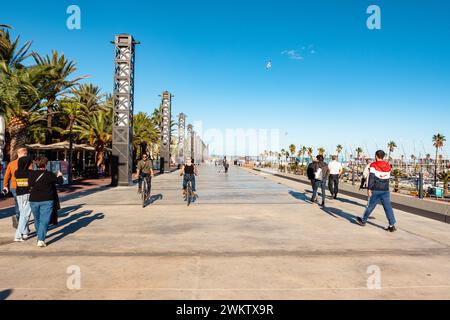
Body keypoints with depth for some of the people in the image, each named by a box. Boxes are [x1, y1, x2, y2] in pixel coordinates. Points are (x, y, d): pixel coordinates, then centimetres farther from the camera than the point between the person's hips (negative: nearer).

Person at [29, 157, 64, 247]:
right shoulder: (49, 174, -9)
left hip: (34, 200, 4)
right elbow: (60, 181, 4)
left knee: (37, 220, 19)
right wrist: (60, 176, 23)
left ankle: (40, 237, 36)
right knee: (44, 220, -2)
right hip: (46, 201, -4)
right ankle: (41, 240, -13)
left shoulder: (32, 174, -1)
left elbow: (30, 184, 15)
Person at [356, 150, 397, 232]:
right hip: (386, 190, 4)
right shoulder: (388, 166, 8)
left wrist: (369, 189, -14)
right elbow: (388, 177, 18)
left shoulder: (373, 165, -7)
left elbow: (371, 178, -14)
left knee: (371, 205, 7)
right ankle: (392, 225, 0)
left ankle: (363, 220, 21)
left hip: (376, 190, -4)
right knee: (388, 207, 3)